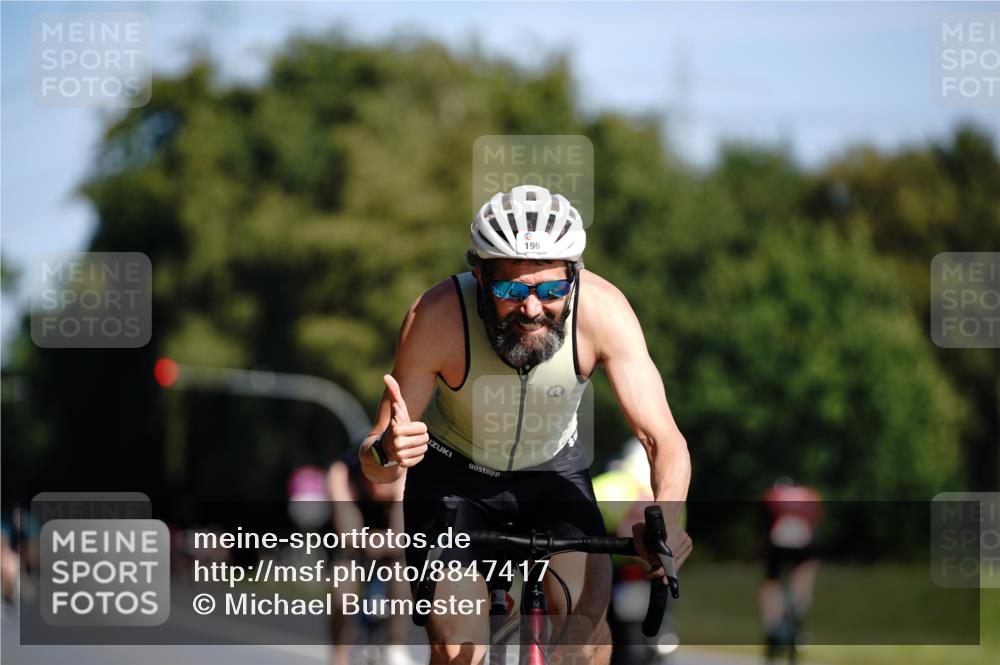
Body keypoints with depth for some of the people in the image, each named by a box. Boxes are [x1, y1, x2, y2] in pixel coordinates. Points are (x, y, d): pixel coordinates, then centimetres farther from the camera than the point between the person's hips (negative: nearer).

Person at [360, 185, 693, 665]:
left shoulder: (601, 308, -29)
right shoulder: (437, 317, -32)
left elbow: (663, 439, -29)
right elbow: (375, 465, -27)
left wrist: (666, 517, -50)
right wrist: (386, 452, -52)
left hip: (554, 471, 1)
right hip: (454, 476, -1)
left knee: (586, 622, -21)